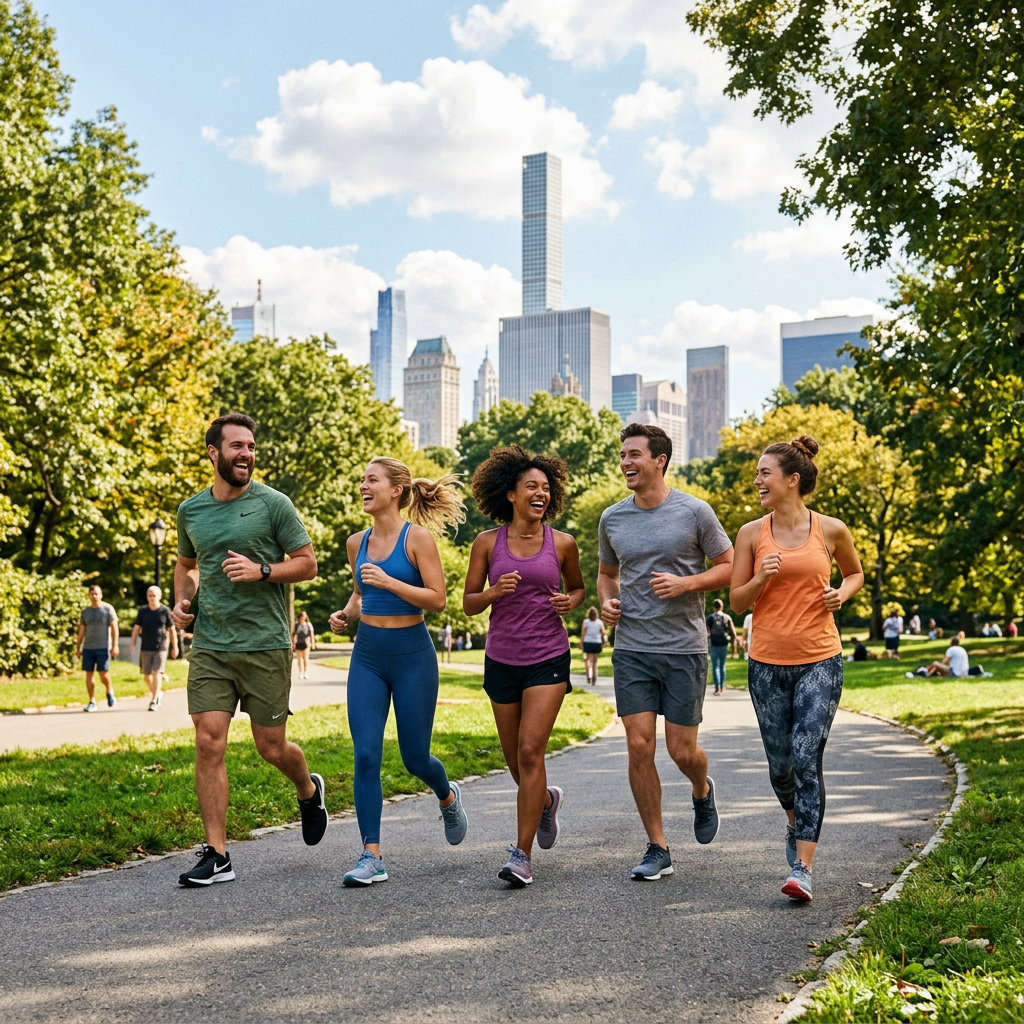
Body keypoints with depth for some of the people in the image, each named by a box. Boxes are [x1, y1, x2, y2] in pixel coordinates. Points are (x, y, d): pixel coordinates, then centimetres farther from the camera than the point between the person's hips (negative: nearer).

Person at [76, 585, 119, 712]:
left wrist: (115, 645, -14)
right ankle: (92, 702, 7)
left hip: (103, 647, -4)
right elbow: (81, 631, 14)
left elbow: (114, 628, -6)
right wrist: (77, 648, 10)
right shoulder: (85, 611, 11)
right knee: (89, 675, 0)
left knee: (104, 675, -7)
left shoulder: (108, 609, -1)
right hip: (88, 648, 4)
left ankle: (110, 691, 22)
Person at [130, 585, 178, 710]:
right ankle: (158, 693, 31)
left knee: (156, 673, -13)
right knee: (146, 675, 8)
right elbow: (136, 628, 4)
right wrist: (132, 643, -7)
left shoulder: (165, 611, -2)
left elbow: (172, 630, 3)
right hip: (146, 648, 3)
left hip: (161, 648, -3)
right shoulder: (143, 610, 4)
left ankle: (154, 701, -10)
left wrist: (175, 647, 4)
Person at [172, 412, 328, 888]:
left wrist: (261, 571, -16)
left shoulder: (273, 504, -3)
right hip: (209, 647, 3)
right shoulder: (191, 510, 10)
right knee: (209, 744, -5)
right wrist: (182, 601, 8)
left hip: (265, 645, -3)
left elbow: (308, 564, 0)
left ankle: (309, 790, 39)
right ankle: (216, 855, 2)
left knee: (272, 748, 5)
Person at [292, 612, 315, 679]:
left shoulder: (308, 625, 5)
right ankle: (300, 673, 11)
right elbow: (293, 634, 9)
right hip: (298, 643, 1)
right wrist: (293, 643, 4)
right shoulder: (296, 625, 6)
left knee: (305, 658, -5)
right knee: (299, 658, 4)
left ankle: (306, 673, -1)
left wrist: (313, 643, 2)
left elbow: (312, 634, 7)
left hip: (306, 643, -1)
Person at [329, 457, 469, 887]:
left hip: (412, 655, -4)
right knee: (365, 755, -6)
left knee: (415, 757, 6)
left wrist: (389, 581, -23)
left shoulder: (418, 537, -8)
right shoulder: (357, 542, 8)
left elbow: (437, 599, -12)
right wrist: (346, 614, 1)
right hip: (367, 654, 4)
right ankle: (372, 857, -1)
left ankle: (448, 798, 41)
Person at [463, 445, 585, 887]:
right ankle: (547, 800, 46)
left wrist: (569, 602, -6)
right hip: (501, 660, 2)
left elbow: (578, 587, 17)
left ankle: (522, 854, -8)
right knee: (515, 759, 12)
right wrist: (494, 592, -18)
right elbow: (468, 603, 3)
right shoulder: (487, 543, 0)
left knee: (530, 751, -13)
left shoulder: (562, 544, 0)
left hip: (548, 658, -2)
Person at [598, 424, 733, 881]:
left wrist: (686, 584, -14)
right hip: (631, 650, 3)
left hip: (684, 649, -3)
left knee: (681, 751, 1)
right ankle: (657, 849, 9)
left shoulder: (694, 512, -4)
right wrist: (606, 601, 0)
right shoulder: (612, 518, 6)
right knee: (639, 747, -4)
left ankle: (702, 791, 38)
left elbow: (730, 566, 2)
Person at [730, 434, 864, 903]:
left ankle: (803, 868, -10)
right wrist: (761, 579, -14)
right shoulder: (751, 534, 2)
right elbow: (736, 600, 5)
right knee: (780, 766, 9)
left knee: (807, 759, -12)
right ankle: (796, 821, 42)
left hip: (819, 661, -2)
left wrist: (842, 593, -3)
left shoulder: (832, 530, 0)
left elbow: (855, 572, 19)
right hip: (767, 663, 2)